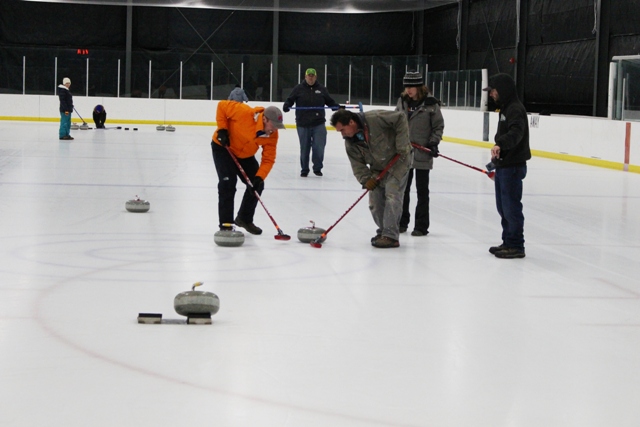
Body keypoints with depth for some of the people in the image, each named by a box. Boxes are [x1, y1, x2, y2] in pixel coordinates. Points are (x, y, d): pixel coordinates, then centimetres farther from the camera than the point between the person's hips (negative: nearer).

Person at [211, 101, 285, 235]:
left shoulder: (272, 135, -19)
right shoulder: (244, 113, -36)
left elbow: (268, 159, -18)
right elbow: (222, 105, -23)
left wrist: (259, 177, -32)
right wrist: (222, 129, -26)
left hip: (245, 154, 6)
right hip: (223, 147, -6)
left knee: (257, 185, 4)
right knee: (228, 183, -18)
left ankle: (245, 219, 25)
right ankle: (225, 224, -9)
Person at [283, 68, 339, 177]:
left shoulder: (322, 89, 8)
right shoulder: (298, 89, 3)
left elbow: (330, 101, 14)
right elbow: (290, 100, 1)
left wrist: (337, 106, -2)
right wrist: (286, 106, -19)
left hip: (319, 124, 1)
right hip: (303, 124, -1)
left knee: (319, 147, -7)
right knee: (304, 148, 6)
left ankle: (317, 168, 11)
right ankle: (304, 170, 18)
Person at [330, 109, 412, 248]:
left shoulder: (375, 118, -28)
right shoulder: (350, 142, -8)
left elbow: (400, 118, -23)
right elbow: (357, 165, -7)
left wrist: (402, 144, -25)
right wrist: (366, 179, -24)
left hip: (399, 159, -6)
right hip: (378, 168, 6)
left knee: (392, 195, -16)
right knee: (375, 201, 3)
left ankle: (391, 236, -16)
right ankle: (383, 231, 22)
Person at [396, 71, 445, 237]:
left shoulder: (430, 104, -9)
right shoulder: (402, 101, 5)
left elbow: (439, 126, -3)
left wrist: (434, 143, -13)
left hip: (422, 154, -5)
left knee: (422, 190, 4)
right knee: (402, 188, 12)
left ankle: (421, 226, 9)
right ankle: (402, 222, 23)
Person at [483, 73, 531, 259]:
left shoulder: (515, 109, -15)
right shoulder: (505, 108, 18)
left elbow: (515, 133, -33)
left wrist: (500, 144, -48)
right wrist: (496, 161, 32)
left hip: (512, 167, -11)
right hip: (503, 165, 11)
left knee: (511, 207, -7)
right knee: (503, 207, 16)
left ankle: (516, 246, -1)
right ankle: (508, 242, 24)